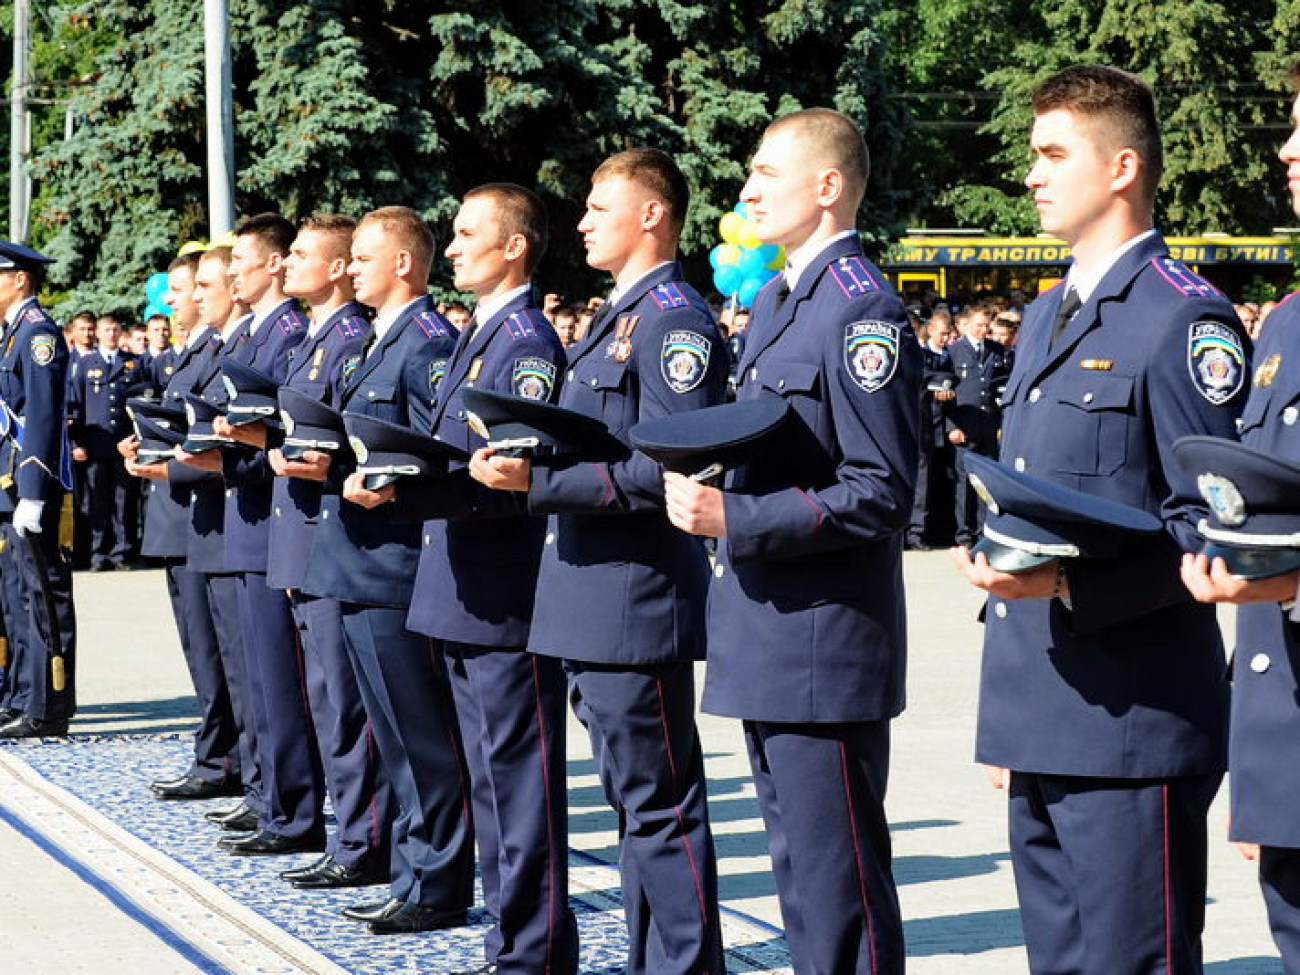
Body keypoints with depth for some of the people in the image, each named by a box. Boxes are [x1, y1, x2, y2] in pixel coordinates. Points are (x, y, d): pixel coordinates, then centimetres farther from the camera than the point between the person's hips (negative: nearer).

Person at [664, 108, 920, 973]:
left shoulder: (863, 310, -14)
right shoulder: (774, 301, 15)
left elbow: (880, 495, -19)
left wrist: (735, 521, -22)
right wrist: (707, 490, 7)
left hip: (824, 637, -10)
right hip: (766, 639, 10)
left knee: (836, 874, -4)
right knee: (798, 861, 16)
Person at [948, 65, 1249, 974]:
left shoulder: (1186, 318, -10)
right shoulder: (1045, 320, 18)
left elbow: (1209, 528, -14)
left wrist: (1070, 585, -25)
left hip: (1131, 724, -9)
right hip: (1039, 724, 9)